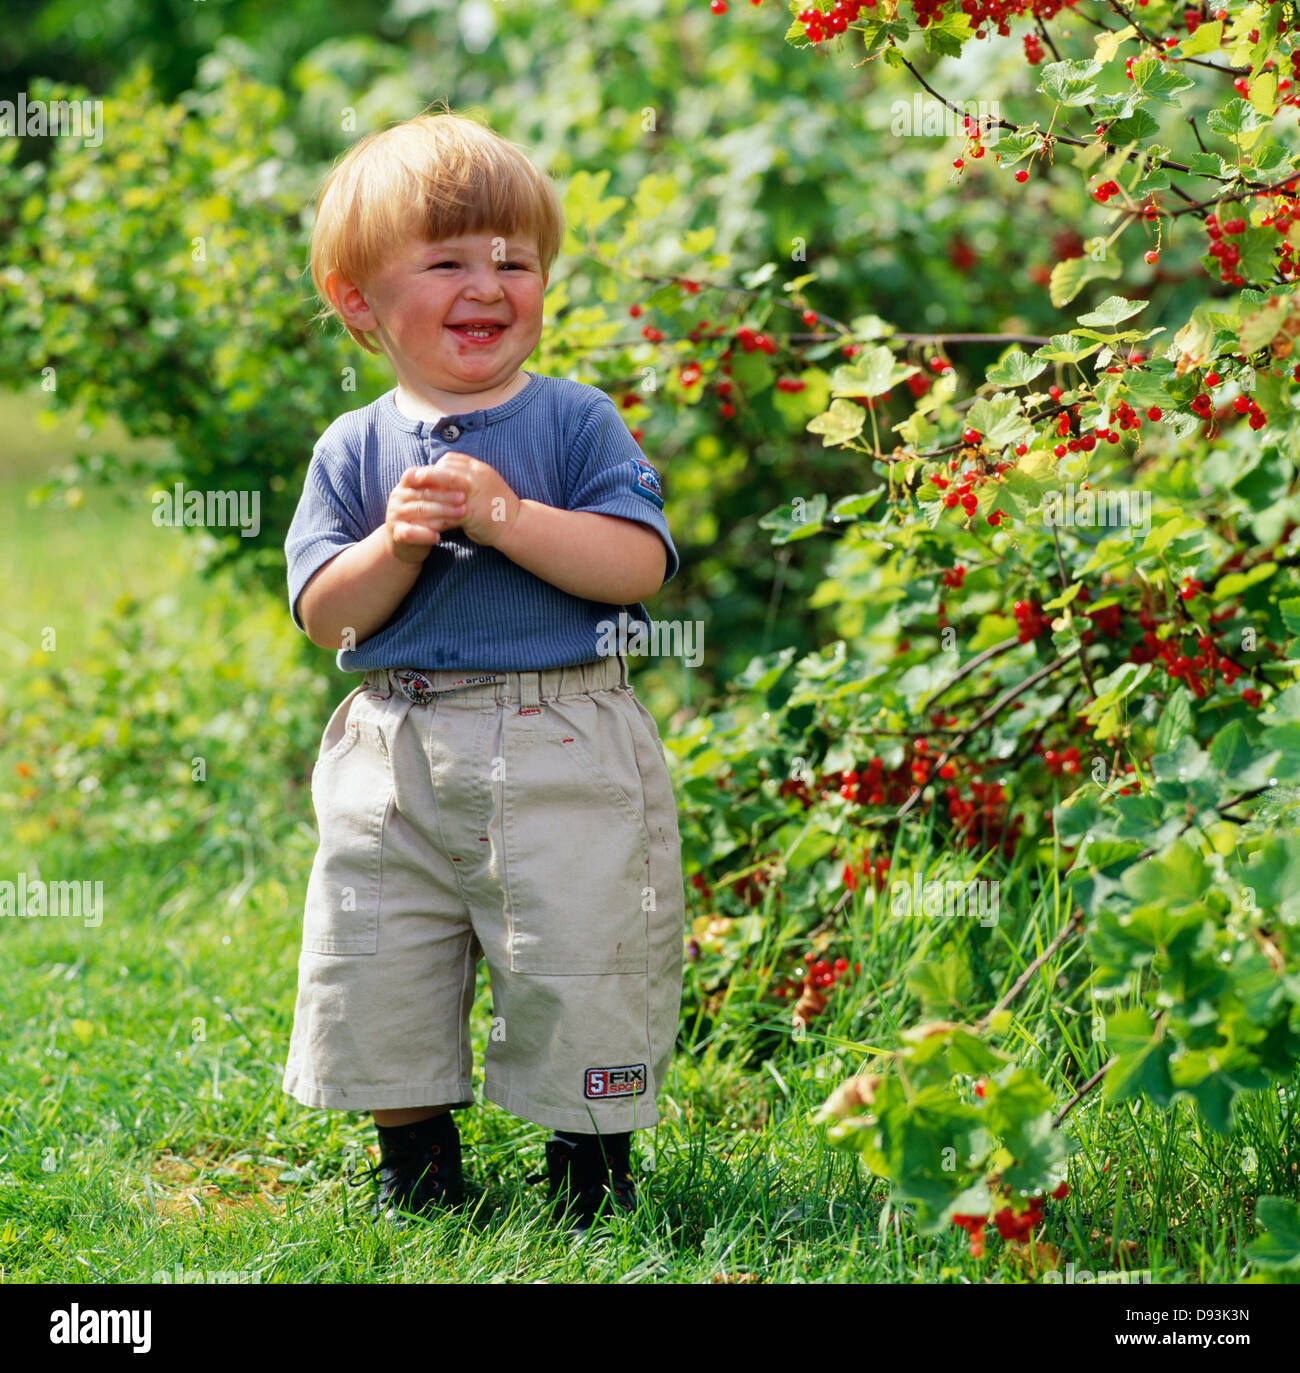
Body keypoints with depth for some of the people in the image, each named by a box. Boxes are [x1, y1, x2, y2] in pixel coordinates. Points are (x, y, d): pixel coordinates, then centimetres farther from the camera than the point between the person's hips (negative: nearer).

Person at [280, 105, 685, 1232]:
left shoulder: (575, 421, 0)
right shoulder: (354, 450, 6)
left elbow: (639, 565, -12)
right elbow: (324, 616, 1)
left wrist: (507, 516, -21)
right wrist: (396, 547, -17)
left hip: (561, 755, -3)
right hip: (396, 757, 3)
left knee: (576, 983, 0)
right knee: (377, 989, 8)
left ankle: (592, 1181, 20)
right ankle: (419, 1180, 27)